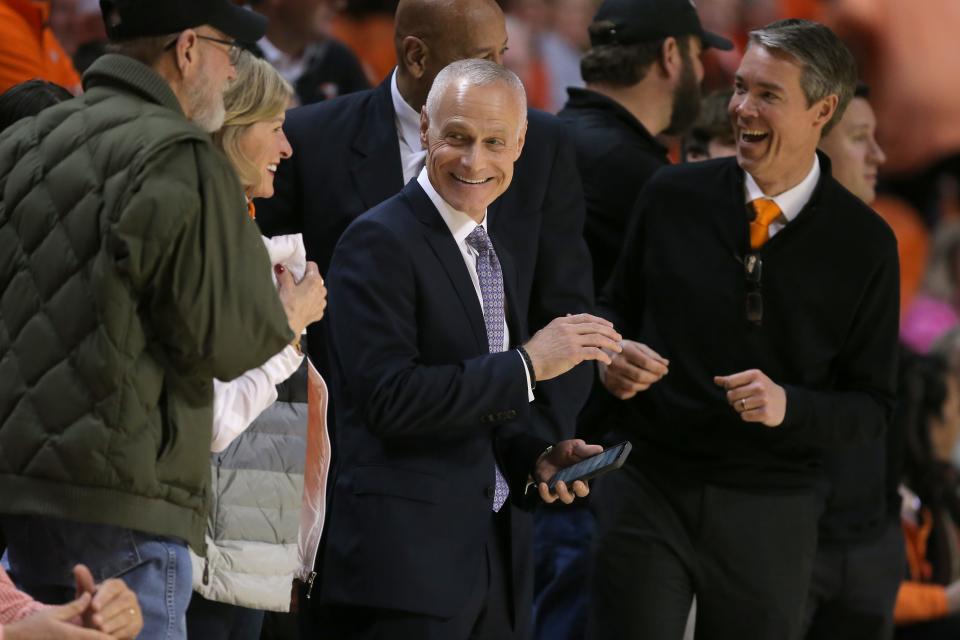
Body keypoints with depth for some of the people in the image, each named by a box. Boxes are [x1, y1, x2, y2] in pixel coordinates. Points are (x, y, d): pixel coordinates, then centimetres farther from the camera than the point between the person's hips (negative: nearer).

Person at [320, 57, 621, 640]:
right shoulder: (380, 242, -10)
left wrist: (537, 459, 4)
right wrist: (528, 362, -18)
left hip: (498, 558, 8)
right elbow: (388, 398, -20)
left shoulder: (495, 254, 17)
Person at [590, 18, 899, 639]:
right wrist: (611, 357, -7)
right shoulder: (673, 196, 0)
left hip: (769, 514, -1)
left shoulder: (865, 243, -5)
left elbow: (872, 406, -1)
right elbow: (619, 307, 16)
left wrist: (789, 405, -19)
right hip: (649, 487, 1)